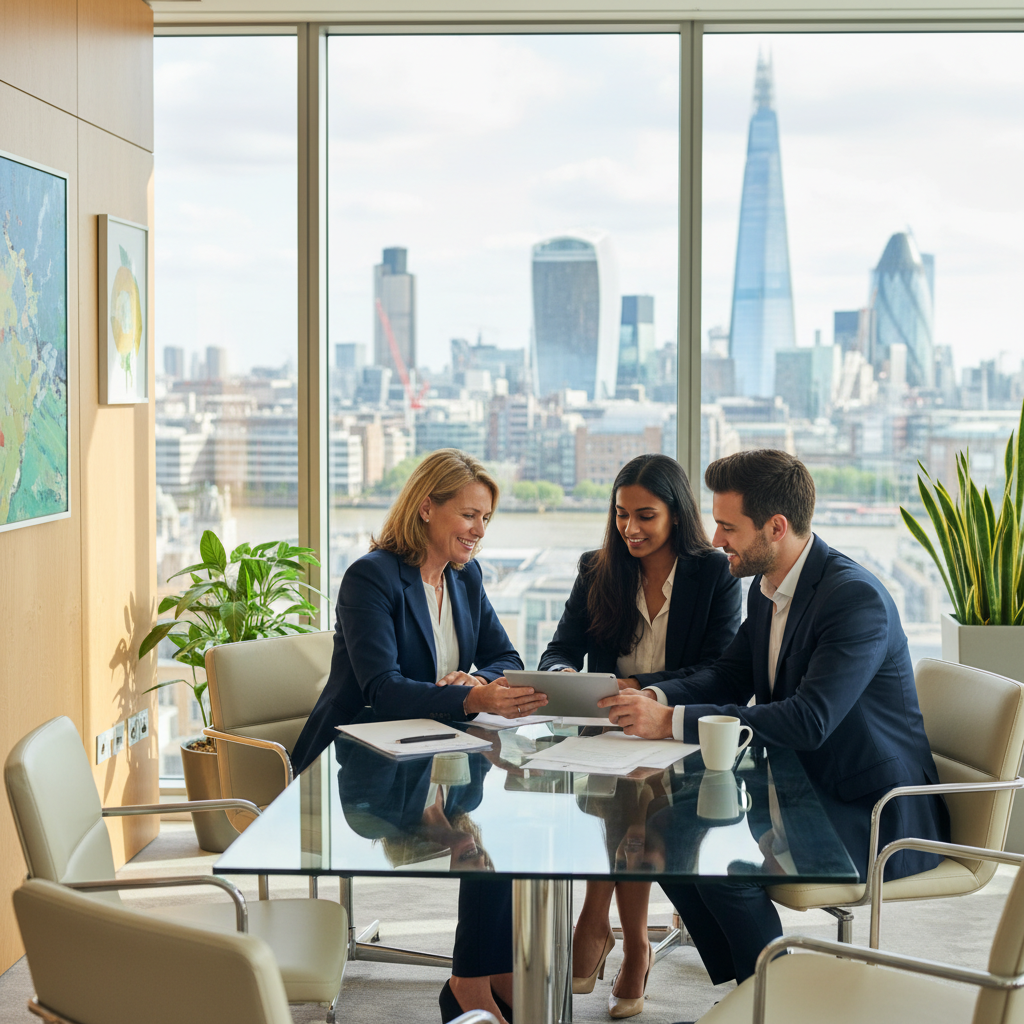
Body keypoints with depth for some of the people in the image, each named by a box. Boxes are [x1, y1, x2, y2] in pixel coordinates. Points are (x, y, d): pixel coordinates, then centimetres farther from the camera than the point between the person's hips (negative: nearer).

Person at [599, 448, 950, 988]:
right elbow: (728, 677, 13)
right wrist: (655, 698, -9)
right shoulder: (766, 589, 5)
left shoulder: (856, 597, -24)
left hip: (877, 816, -9)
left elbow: (809, 721, -31)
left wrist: (674, 721, -31)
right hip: (805, 790, 9)